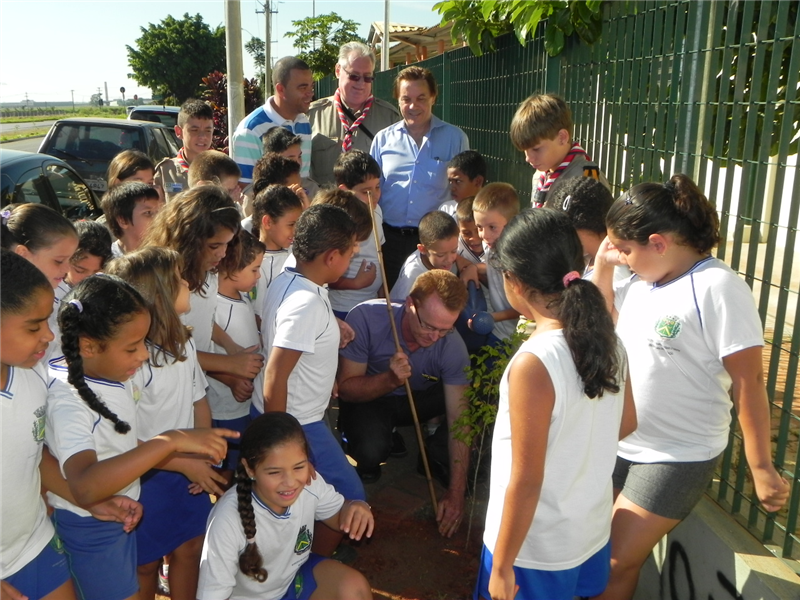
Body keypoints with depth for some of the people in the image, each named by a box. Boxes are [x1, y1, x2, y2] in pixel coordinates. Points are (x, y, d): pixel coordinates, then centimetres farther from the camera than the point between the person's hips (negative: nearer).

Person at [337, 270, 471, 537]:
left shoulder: (452, 346, -26)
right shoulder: (367, 317, -30)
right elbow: (346, 387, -21)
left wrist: (456, 491, -25)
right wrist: (389, 379, -41)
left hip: (421, 399, 3)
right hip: (368, 398, -2)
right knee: (371, 450, -35)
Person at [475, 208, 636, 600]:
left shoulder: (533, 364, -28)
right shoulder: (608, 340, -7)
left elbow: (526, 482, -23)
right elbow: (626, 424, 8)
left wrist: (502, 567, -12)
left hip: (538, 549, -6)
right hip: (593, 532, 7)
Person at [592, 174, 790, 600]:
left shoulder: (716, 288, -20)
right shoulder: (641, 281, 2)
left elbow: (748, 383, -18)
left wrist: (761, 468, -15)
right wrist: (601, 266, 1)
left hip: (676, 458, -7)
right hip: (615, 444, 7)